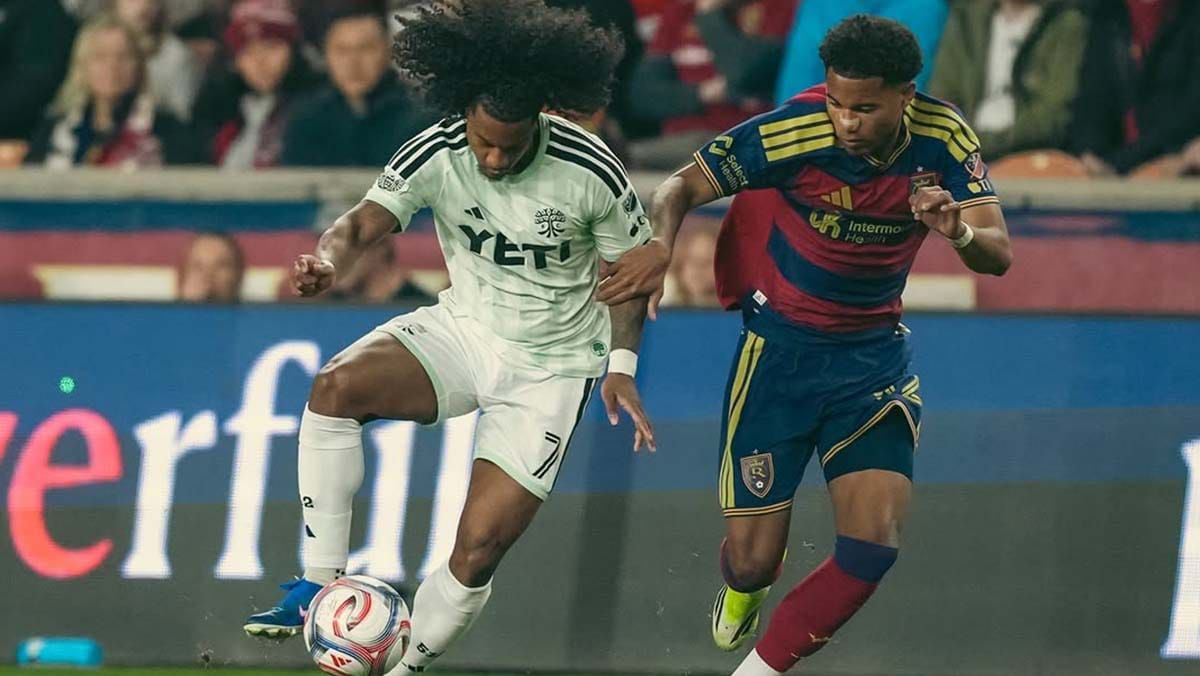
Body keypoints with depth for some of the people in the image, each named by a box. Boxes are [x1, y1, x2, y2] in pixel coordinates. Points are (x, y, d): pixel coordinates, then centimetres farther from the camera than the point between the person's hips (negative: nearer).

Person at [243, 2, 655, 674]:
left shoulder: (591, 172, -19)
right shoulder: (438, 156, -15)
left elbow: (630, 266, -3)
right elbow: (366, 222, -22)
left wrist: (622, 364, -13)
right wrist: (329, 261, -45)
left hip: (552, 367, -3)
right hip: (463, 330, 3)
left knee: (478, 550, -16)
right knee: (337, 386, -27)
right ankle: (320, 587, -20)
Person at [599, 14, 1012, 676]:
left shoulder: (943, 139, -12)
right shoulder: (794, 131, -21)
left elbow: (998, 254, -13)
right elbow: (684, 186, -13)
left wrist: (959, 230, -37)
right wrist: (659, 243, -35)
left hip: (875, 353, 2)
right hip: (781, 347, -2)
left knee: (874, 545, -13)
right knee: (753, 560, -1)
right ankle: (742, 585, 40)